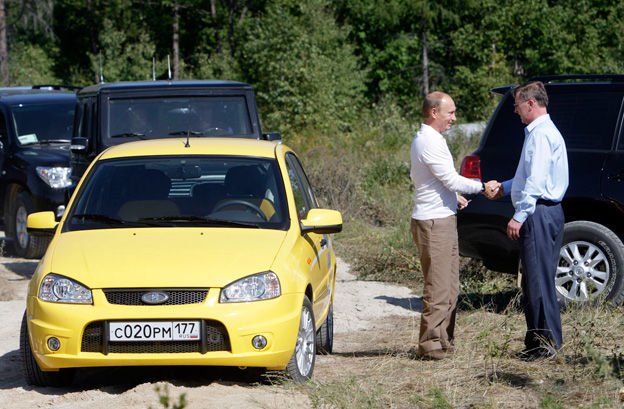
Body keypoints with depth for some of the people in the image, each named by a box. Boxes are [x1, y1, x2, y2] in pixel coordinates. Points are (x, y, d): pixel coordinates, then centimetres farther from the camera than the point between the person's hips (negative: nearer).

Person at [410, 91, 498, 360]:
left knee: (449, 287, 13)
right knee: (438, 287, -9)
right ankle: (431, 345, -6)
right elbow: (451, 179, -16)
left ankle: (443, 341, 18)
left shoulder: (428, 140, 16)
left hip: (442, 219, 11)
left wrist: (453, 196, 19)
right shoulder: (429, 142, -16)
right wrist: (483, 187, -5)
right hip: (434, 221, -11)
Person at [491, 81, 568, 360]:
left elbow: (536, 180, -21)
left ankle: (547, 340, -9)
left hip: (539, 214, -11)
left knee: (538, 279, -9)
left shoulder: (541, 134, -14)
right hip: (540, 213, 11)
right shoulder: (538, 132, 19)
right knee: (535, 279, 11)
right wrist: (505, 187, 26)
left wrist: (519, 216, -22)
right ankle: (539, 339, 14)